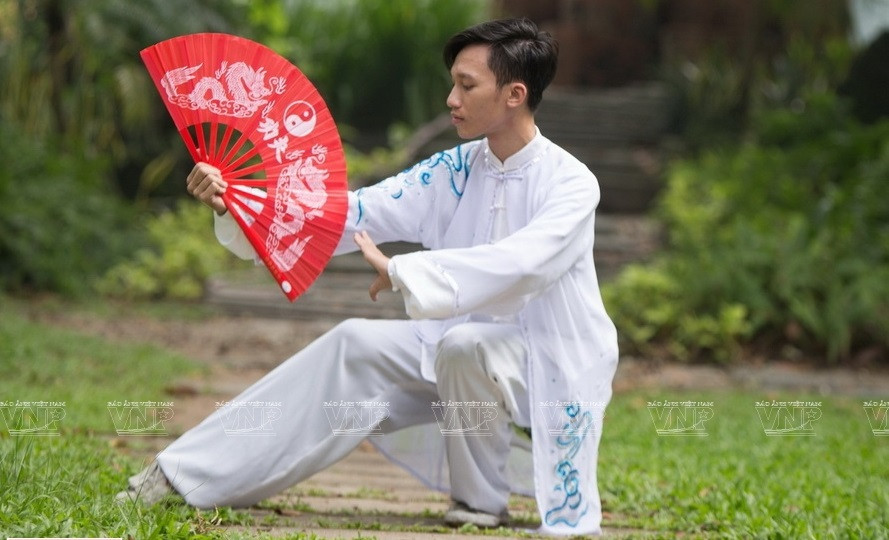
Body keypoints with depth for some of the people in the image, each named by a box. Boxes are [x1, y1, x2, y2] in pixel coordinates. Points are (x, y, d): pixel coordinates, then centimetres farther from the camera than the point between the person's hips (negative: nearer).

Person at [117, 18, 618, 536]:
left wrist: (403, 272, -38)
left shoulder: (570, 183, -17)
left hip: (550, 370, -6)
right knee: (355, 347, -10)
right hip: (469, 355, 6)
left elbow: (517, 265, -34)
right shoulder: (455, 171, 0)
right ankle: (188, 473, -6)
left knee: (466, 346, -34)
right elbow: (351, 215, -7)